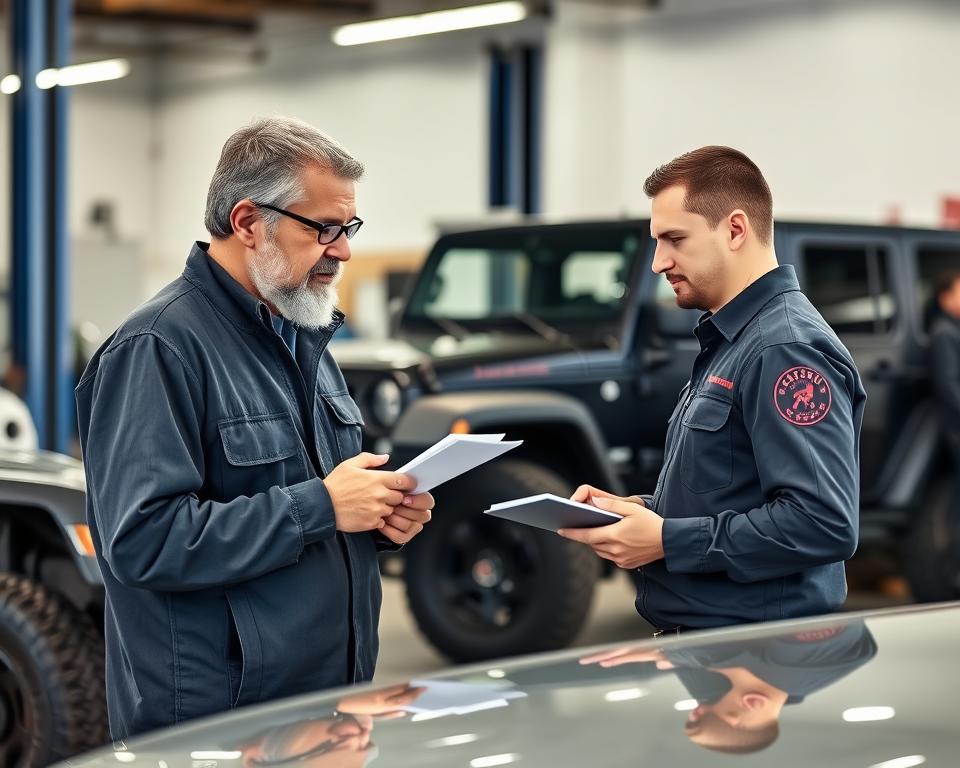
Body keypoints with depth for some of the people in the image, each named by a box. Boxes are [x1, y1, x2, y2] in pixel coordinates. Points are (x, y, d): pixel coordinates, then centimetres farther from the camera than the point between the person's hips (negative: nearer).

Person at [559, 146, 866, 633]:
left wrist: (667, 541, -21)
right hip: (698, 637, 9)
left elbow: (824, 524, -26)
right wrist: (640, 509, 5)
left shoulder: (788, 350, -17)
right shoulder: (728, 342, 15)